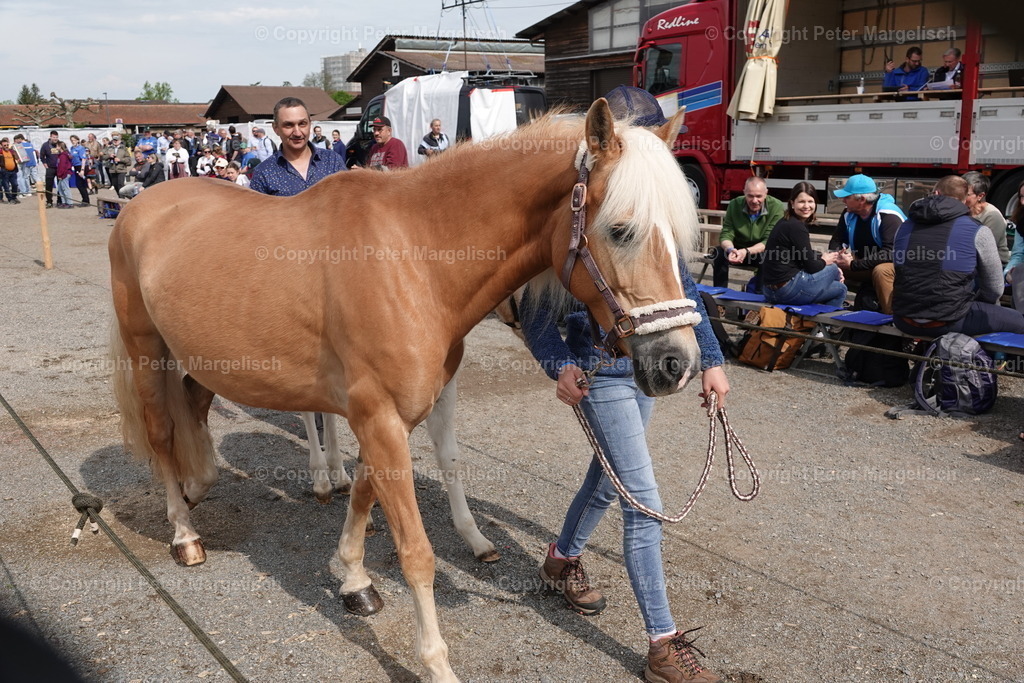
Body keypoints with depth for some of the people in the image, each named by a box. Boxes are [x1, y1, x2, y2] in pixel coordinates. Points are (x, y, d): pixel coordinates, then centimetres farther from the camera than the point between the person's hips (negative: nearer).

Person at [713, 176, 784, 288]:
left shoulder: (777, 207, -18)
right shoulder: (734, 205, -10)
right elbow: (726, 234, -12)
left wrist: (747, 251, -39)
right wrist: (730, 249, -36)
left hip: (762, 251, -2)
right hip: (738, 249, 2)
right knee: (719, 253, -27)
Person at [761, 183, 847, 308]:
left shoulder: (787, 223, 14)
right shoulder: (796, 227, -16)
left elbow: (807, 256, 23)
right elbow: (811, 266, -14)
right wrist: (825, 261, 7)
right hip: (787, 290, -10)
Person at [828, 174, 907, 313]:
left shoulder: (888, 215, -24)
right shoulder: (849, 214, -3)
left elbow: (891, 253, -33)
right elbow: (836, 242, 4)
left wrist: (853, 265, -32)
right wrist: (839, 255, -21)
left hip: (897, 265, -7)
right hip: (868, 268, 7)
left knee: (881, 270, -39)